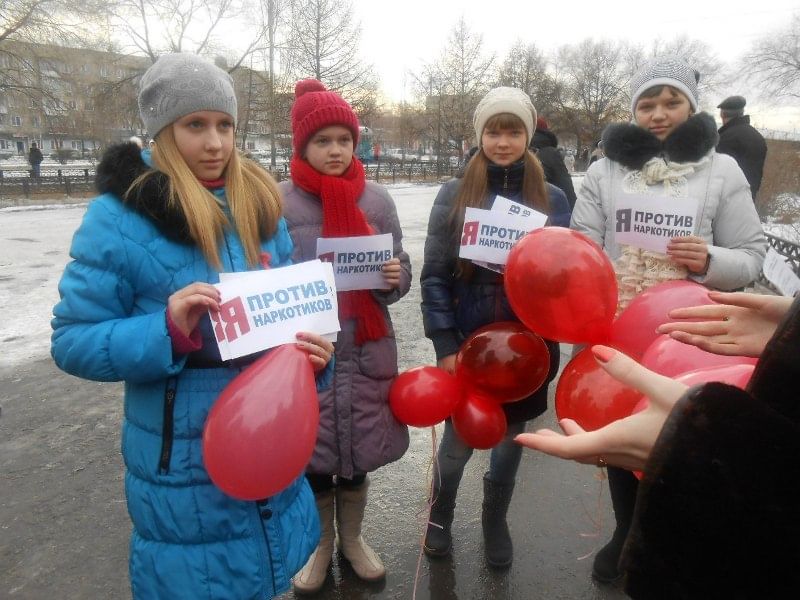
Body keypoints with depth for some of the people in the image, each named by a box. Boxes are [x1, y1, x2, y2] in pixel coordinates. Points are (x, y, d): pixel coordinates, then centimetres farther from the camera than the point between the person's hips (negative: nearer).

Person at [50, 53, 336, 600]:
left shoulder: (261, 205, 3)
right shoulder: (121, 214, -12)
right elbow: (73, 340, -10)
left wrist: (312, 351, -10)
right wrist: (166, 331, -27)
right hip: (184, 464, -4)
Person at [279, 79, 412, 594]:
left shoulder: (377, 200, 2)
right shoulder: (280, 202, -5)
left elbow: (400, 271, 7)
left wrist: (395, 278, -14)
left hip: (366, 353, 2)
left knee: (357, 454, 15)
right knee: (311, 455, 11)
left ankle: (353, 538, 42)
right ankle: (320, 544, 39)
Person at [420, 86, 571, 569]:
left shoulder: (553, 199, 0)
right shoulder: (455, 195, -4)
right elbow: (435, 275, -5)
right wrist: (445, 344, -9)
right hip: (467, 343, -1)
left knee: (511, 437, 16)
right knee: (459, 439, 9)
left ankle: (496, 522, 42)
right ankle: (441, 516, 39)